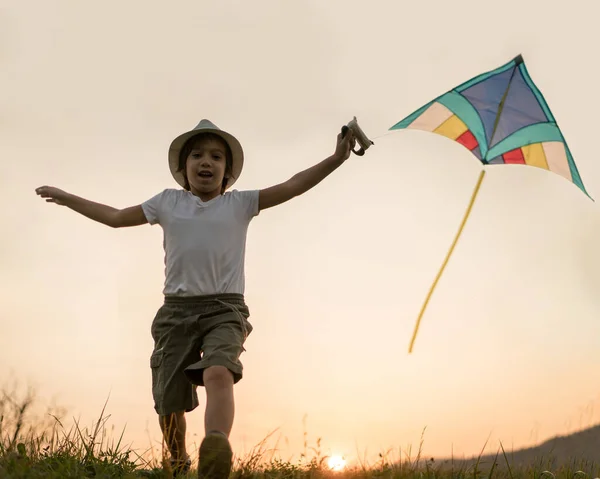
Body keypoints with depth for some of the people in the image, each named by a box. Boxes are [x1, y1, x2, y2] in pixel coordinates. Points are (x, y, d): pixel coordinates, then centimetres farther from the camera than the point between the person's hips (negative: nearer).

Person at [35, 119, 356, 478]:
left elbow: (293, 186, 4)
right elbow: (117, 217, 28)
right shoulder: (168, 203, 15)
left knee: (218, 372, -33)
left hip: (225, 309, -2)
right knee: (169, 404, -3)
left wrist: (336, 159, -7)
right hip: (176, 310, 2)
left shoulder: (240, 203, 11)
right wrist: (66, 198, 36)